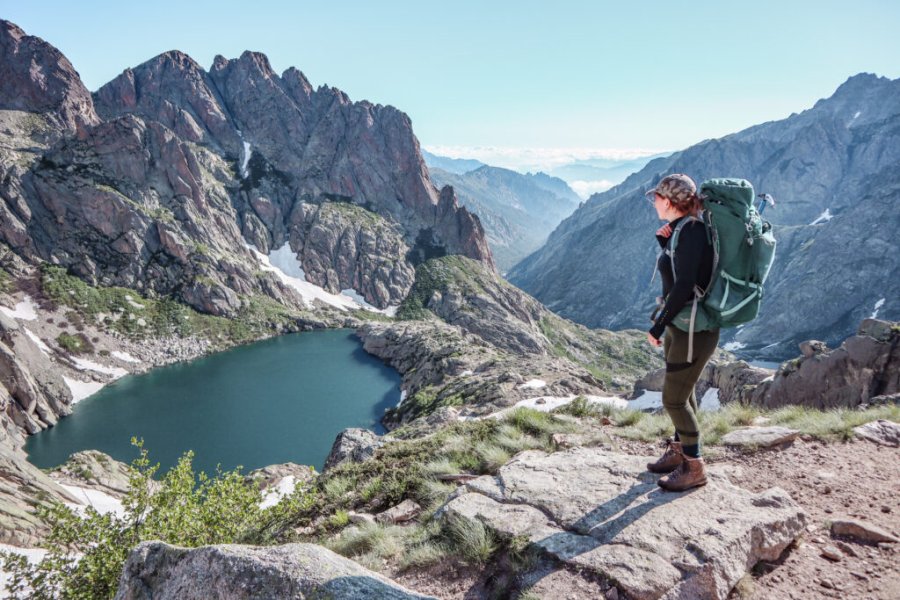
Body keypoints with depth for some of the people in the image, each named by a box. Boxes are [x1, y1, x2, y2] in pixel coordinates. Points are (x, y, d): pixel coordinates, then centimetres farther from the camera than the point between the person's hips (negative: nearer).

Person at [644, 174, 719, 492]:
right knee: (682, 392, 20)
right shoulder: (680, 229, 8)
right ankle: (679, 452, 35)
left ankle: (695, 468, 13)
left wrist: (658, 326, -17)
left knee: (674, 399, -1)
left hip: (694, 329, -9)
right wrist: (663, 242, 0)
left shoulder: (692, 229, -20)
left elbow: (684, 285, -24)